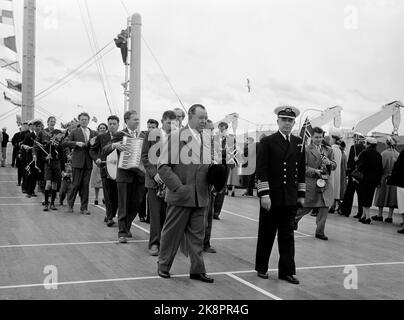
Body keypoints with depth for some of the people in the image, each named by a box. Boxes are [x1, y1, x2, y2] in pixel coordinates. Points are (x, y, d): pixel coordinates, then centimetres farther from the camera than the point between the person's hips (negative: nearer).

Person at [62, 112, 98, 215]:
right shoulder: (74, 132, 4)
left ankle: (84, 208, 10)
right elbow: (64, 143, -4)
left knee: (85, 185, 3)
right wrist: (76, 143, -15)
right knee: (76, 184, -1)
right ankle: (70, 204, 20)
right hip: (77, 162, -3)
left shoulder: (93, 133, 13)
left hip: (88, 163, 3)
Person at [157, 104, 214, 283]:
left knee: (197, 234, 10)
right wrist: (177, 186, -18)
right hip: (180, 195, -5)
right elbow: (163, 166, -9)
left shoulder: (207, 139, 10)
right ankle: (163, 266, 23)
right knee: (172, 232, 7)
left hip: (201, 196, 5)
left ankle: (197, 270, 19)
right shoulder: (176, 136, -5)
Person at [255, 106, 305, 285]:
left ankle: (286, 271, 12)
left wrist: (301, 195, 9)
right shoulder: (267, 142, -3)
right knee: (266, 234, 8)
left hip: (291, 198, 3)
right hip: (271, 197, -3)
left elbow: (301, 171, 13)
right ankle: (261, 268, 22)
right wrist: (264, 194, -15)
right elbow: (261, 170, -8)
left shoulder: (299, 144, 10)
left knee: (287, 235, 6)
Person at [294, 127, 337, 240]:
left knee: (325, 207, 1)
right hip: (311, 182, -4)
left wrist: (329, 163, -9)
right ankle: (295, 218, 34)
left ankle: (320, 232, 12)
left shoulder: (328, 150, 13)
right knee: (307, 206, 4)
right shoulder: (306, 150, -3)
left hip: (325, 181, 5)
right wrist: (314, 171, -19)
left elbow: (334, 166, 13)